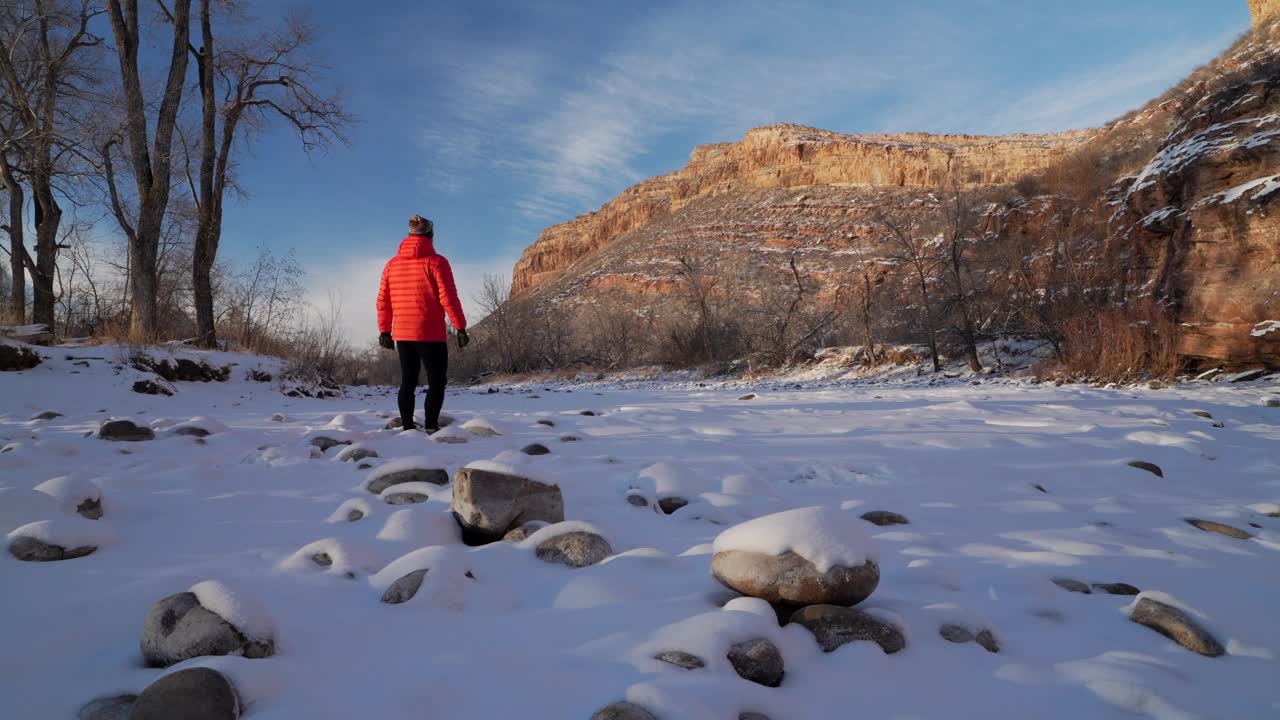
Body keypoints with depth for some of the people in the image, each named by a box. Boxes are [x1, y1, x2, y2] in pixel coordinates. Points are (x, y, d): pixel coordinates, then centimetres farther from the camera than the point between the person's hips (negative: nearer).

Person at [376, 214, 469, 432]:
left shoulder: (392, 264, 9)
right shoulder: (436, 262, -7)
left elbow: (383, 302, 10)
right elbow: (448, 298, -13)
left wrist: (385, 331, 16)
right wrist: (461, 328, -8)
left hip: (402, 335, 5)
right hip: (430, 335, -5)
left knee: (408, 382, 12)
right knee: (436, 382, 0)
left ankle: (407, 429, 11)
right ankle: (430, 429, -10)